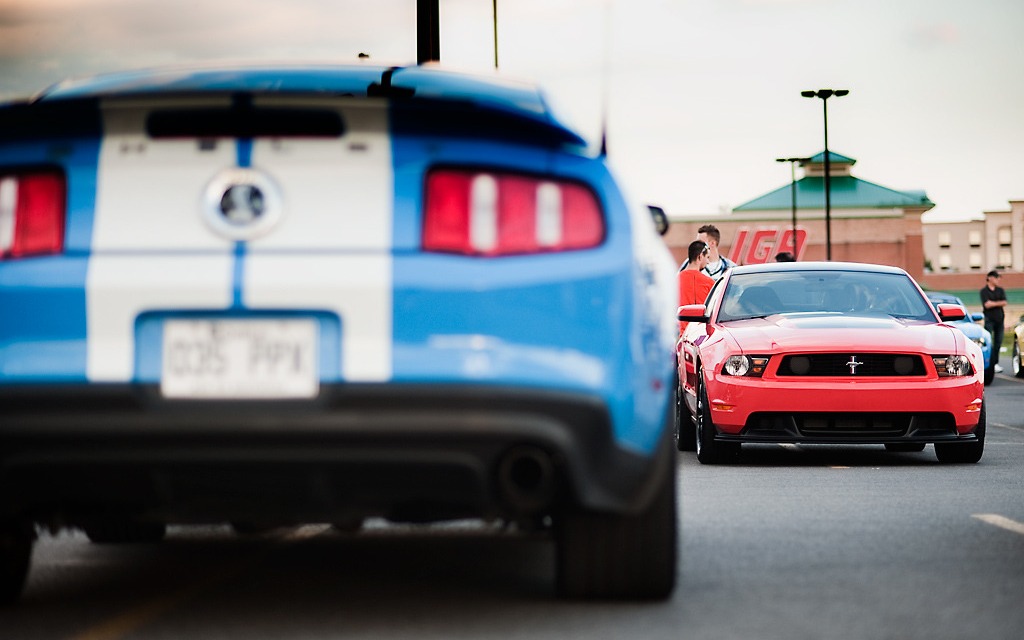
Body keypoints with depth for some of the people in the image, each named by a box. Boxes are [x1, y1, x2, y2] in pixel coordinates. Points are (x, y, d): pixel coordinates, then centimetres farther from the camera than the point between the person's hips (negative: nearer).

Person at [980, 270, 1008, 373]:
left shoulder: (1000, 290, 11)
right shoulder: (984, 291, -3)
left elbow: (1004, 303, -2)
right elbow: (987, 304, -15)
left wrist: (992, 303, -12)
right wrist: (998, 303, -5)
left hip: (999, 318, 5)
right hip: (989, 319, -5)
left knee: (998, 342, 6)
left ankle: (995, 363, 13)